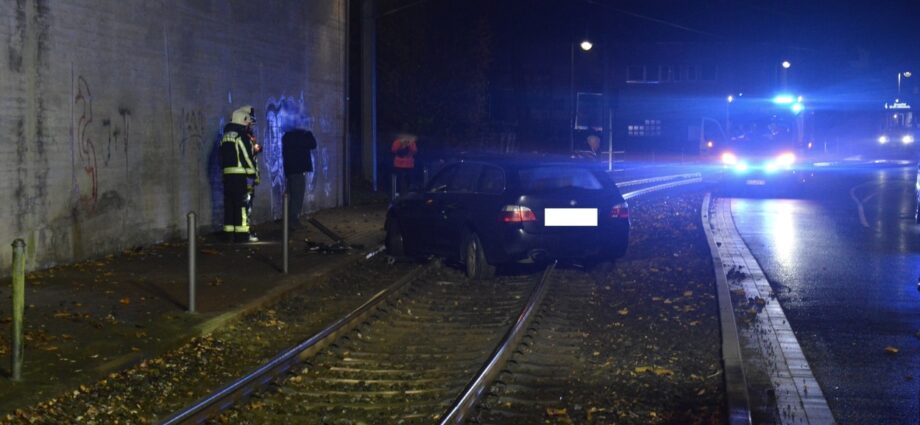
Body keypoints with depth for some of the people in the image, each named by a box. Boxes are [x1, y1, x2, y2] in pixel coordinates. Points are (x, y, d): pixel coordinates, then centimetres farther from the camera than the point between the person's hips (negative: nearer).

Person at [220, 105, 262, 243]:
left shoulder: (226, 136, 14)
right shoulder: (242, 136, -11)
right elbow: (248, 158, -15)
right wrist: (255, 175, -9)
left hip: (228, 175, 8)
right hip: (242, 175, -8)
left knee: (230, 204, 9)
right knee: (244, 205, -5)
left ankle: (229, 233, 11)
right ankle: (243, 234, -7)